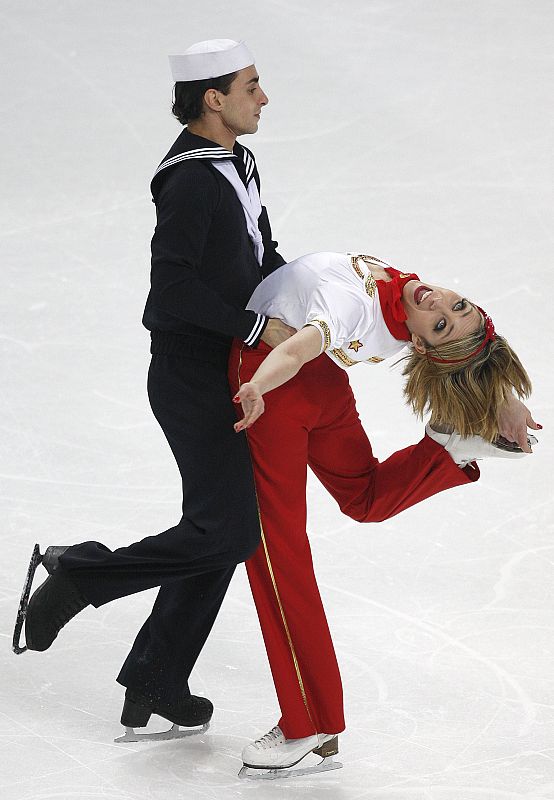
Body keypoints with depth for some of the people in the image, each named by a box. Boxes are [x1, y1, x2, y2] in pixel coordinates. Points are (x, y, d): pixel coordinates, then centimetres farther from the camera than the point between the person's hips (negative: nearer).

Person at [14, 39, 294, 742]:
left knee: (220, 531, 11)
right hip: (192, 381, -10)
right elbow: (173, 287, -28)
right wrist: (256, 327, -24)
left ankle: (153, 684, 18)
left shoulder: (236, 166, 11)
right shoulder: (190, 182, -20)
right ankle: (79, 576, -1)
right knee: (228, 532, -14)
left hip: (225, 376, 10)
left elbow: (261, 258, 21)